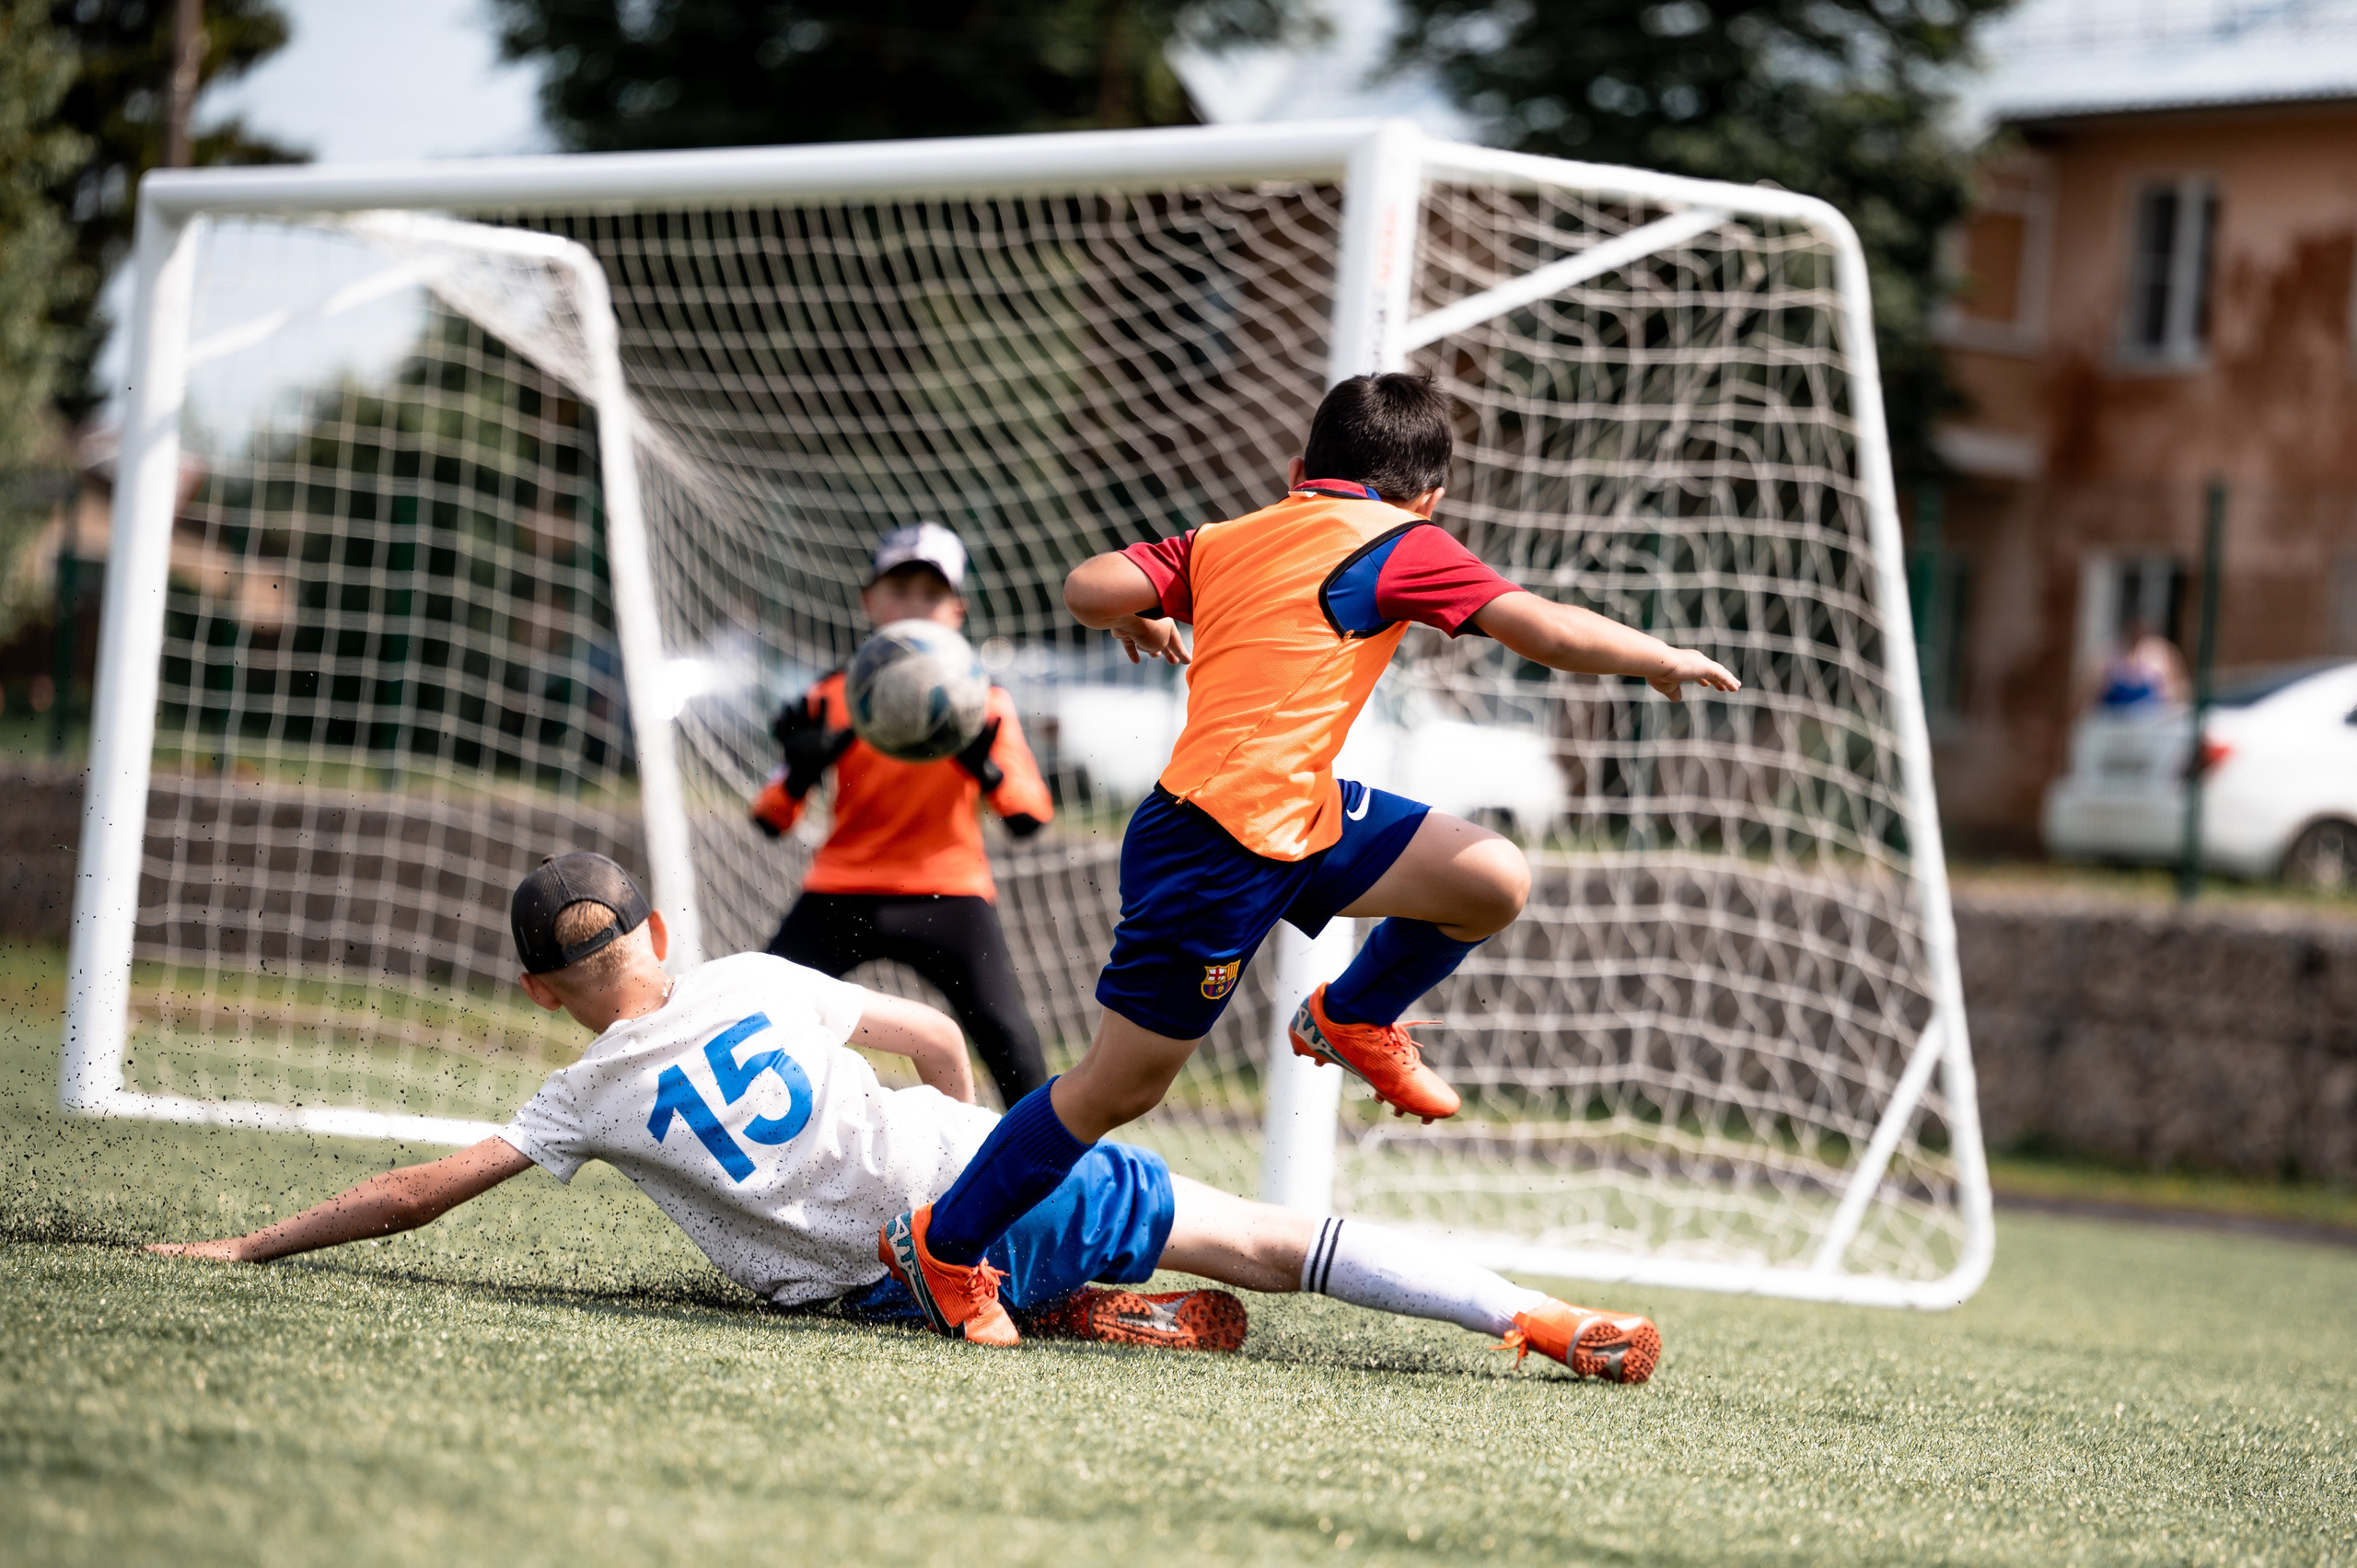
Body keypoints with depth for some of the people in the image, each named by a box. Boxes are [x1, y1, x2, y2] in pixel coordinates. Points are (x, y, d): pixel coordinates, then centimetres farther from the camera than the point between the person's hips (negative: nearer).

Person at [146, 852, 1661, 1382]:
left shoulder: (591, 1099, 3)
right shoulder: (755, 981, 8)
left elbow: (423, 1189, 4)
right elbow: (939, 1039, 16)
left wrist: (252, 1246, 13)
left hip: (910, 1280, -2)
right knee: (1275, 1238, 5)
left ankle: (1091, 1318, -3)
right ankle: (1535, 1315, -2)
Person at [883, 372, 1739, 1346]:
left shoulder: (1224, 542, 12)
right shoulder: (1398, 546, -6)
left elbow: (1089, 588, 2)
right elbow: (1550, 633, -10)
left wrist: (1139, 619, 24)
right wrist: (1665, 660, 4)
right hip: (1216, 850, -8)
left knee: (1493, 882, 3)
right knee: (1121, 1087, 2)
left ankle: (1352, 1018, 28)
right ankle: (941, 1245, 16)